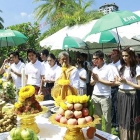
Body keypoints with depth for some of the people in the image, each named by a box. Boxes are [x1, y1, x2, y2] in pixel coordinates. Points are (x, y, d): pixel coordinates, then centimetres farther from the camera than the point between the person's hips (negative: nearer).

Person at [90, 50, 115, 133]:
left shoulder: (108, 69, -10)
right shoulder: (94, 69, 8)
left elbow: (112, 83, -16)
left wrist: (98, 79, -15)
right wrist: (94, 80, -10)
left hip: (105, 97, -5)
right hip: (95, 96, 5)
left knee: (107, 118, 6)